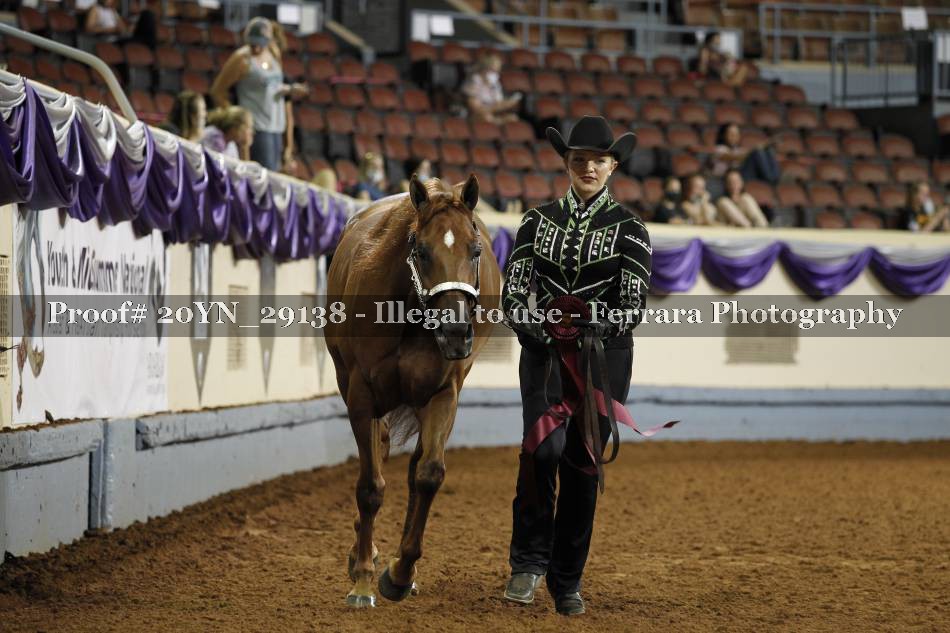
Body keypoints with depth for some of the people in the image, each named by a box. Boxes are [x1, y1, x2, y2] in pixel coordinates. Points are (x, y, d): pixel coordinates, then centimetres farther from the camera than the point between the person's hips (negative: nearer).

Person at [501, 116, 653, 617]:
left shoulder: (628, 229, 0)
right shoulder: (539, 221, 6)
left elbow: (633, 305, -9)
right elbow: (512, 293, 1)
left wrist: (594, 330, -27)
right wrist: (536, 329, -18)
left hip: (604, 354, 0)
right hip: (544, 350, 0)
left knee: (582, 461, 2)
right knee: (543, 443, -23)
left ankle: (567, 580, 16)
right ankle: (528, 561, -10)